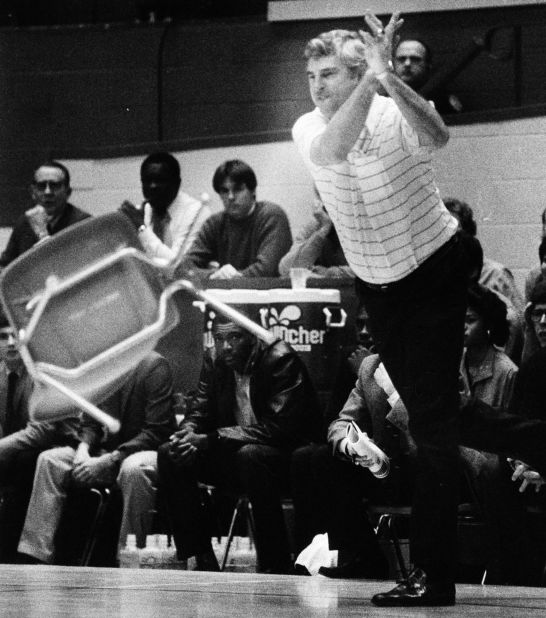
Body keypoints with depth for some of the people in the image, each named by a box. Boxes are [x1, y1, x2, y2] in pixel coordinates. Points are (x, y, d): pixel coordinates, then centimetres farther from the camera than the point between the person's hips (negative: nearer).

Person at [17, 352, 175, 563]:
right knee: (48, 460, -12)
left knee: (133, 469, -40)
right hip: (105, 449, 6)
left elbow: (156, 432, -18)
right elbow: (90, 423, 15)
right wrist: (83, 449, -10)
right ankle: (35, 556, -18)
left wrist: (108, 461, -24)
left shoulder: (154, 365, -13)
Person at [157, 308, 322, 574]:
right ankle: (203, 559, -11)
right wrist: (188, 435, -20)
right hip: (233, 456, 7)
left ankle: (275, 564, -28)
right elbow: (198, 414, 8)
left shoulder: (280, 360, -16)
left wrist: (209, 440, -28)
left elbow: (280, 428, -25)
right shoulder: (215, 364, 6)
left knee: (250, 455, -39)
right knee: (170, 455, -11)